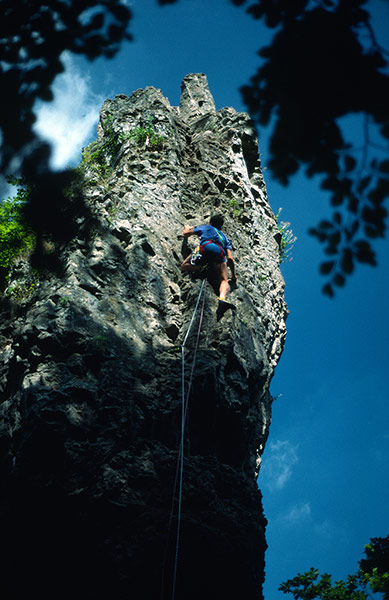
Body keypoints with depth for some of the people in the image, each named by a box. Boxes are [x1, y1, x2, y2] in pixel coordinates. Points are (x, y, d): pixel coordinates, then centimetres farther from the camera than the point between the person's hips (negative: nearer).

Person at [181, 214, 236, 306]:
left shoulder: (205, 227, 35)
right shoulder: (225, 237, 38)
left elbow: (186, 234, 43)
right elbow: (230, 258, 25)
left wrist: (187, 228, 67)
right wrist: (233, 275, 31)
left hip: (205, 247, -1)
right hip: (220, 253, 2)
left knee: (184, 266, 15)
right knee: (224, 281, -2)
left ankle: (202, 267, -14)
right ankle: (222, 297, -35)